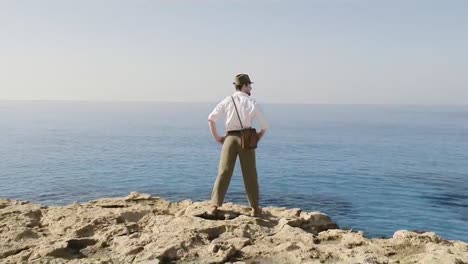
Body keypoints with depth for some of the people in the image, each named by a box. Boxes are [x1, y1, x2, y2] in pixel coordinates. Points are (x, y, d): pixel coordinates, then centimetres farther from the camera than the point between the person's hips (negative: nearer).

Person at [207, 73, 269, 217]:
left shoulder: (227, 101, 4)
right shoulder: (251, 102, 0)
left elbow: (211, 118, 1)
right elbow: (264, 125, -2)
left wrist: (216, 137, 9)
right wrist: (258, 138, 13)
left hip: (230, 138, 1)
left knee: (223, 173, 6)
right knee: (250, 175, 8)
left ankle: (214, 206, 5)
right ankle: (255, 208, 15)